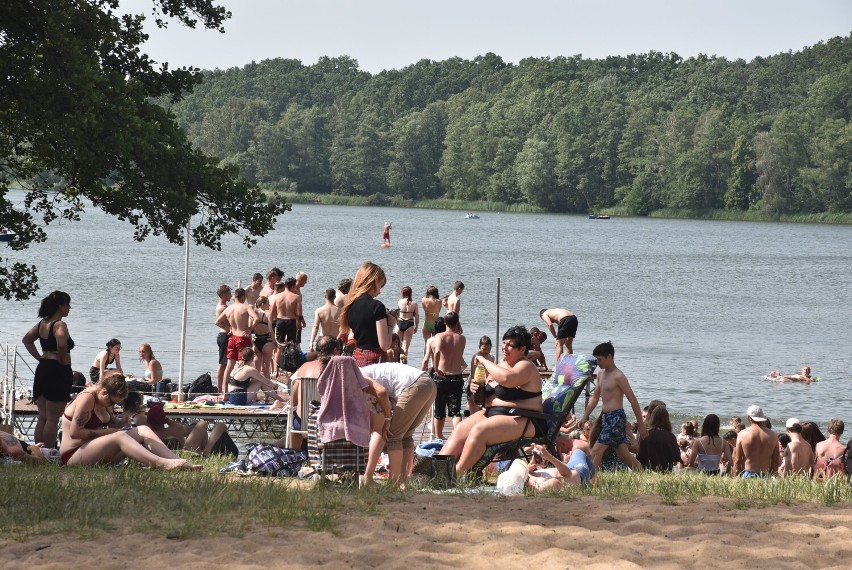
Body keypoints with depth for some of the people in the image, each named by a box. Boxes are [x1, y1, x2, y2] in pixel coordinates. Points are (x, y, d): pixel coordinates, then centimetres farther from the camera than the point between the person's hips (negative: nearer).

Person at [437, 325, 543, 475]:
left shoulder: (526, 367, -9)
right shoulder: (501, 364, 17)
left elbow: (506, 378, -33)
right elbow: (488, 397, 27)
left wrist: (484, 361, -19)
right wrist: (477, 391, 3)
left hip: (521, 420, -9)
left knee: (478, 431, -30)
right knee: (460, 429, -12)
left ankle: (457, 473, -27)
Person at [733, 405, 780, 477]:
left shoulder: (742, 434, 0)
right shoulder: (772, 435, 7)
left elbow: (737, 461, 1)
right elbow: (776, 462, 9)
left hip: (747, 475, -2)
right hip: (766, 476, 2)